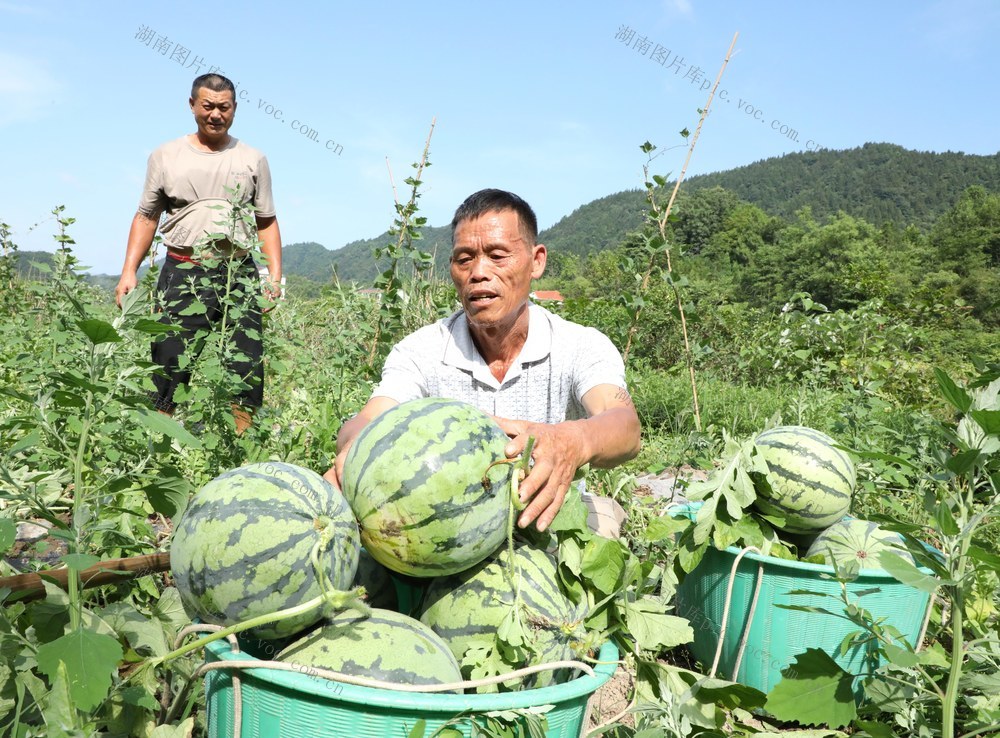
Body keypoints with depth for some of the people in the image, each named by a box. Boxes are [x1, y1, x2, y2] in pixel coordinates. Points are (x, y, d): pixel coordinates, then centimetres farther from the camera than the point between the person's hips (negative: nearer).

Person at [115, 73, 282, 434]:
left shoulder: (253, 160, 13)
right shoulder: (165, 156, 11)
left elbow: (267, 222, 13)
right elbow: (146, 217, 13)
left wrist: (275, 275, 1)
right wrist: (129, 271, 2)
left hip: (239, 274, 1)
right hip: (183, 274, 0)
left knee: (248, 369, -3)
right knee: (170, 366, -5)